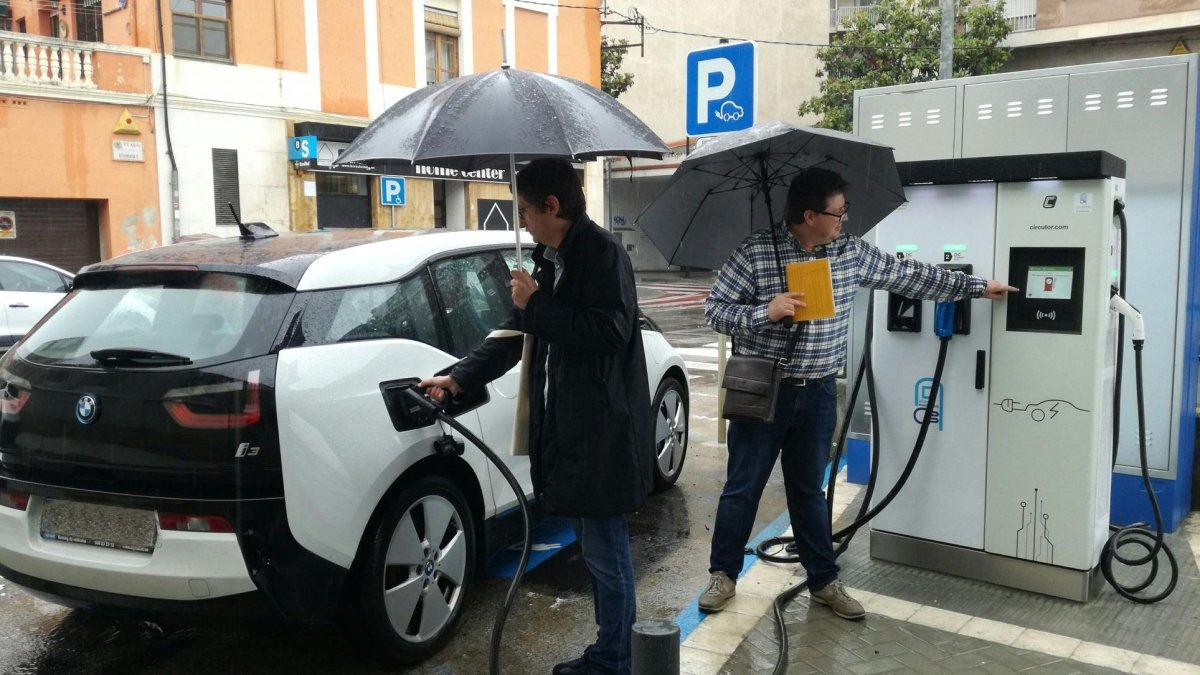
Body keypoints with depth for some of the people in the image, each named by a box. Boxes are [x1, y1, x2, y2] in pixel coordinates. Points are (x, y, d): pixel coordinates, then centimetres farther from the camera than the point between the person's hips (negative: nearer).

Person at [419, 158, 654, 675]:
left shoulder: (602, 253, -12)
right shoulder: (550, 260, 14)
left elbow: (610, 332, -23)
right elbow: (516, 335, 20)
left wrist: (537, 305, -16)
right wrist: (458, 377, 15)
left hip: (601, 434, -9)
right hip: (566, 428, 9)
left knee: (606, 552, 2)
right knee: (596, 549, 18)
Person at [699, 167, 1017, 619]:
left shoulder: (853, 254, 2)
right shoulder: (756, 252, -13)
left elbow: (910, 277, 11)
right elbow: (714, 310, -10)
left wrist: (978, 287, 14)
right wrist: (764, 312, -26)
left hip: (818, 395, 4)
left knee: (809, 491, 16)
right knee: (742, 488, 6)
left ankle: (823, 581, 28)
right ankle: (723, 574, 23)